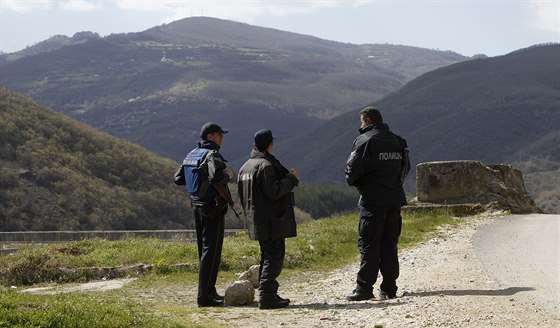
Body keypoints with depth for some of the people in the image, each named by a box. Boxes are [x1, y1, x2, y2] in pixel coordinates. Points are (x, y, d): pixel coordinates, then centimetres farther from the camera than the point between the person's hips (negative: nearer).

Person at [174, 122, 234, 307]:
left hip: (196, 205, 9)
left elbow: (178, 179, 17)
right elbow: (217, 176, -34)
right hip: (212, 207, -9)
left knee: (204, 249, 16)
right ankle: (204, 296, -8)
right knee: (211, 250, -7)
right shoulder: (211, 155, -15)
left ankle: (210, 291, 24)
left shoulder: (192, 155, 12)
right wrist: (227, 175, -13)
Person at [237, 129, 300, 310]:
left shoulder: (245, 166, 14)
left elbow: (242, 194, 18)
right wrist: (291, 179, -11)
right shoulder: (266, 165, -17)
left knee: (267, 256, 17)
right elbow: (273, 192, -23)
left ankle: (268, 295, 19)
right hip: (272, 220, -10)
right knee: (274, 256, -8)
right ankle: (266, 296, -14)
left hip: (257, 220, 10)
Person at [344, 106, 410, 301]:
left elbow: (353, 168, -13)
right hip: (395, 198, 6)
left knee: (368, 244, -3)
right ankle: (389, 288, 10)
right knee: (390, 244, 10)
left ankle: (364, 288, -4)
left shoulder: (365, 140, -10)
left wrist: (352, 182, 7)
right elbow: (406, 167, 18)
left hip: (373, 199, -6)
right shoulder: (397, 141, 12)